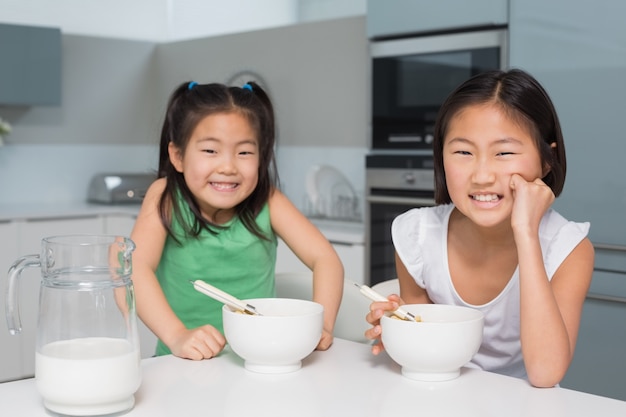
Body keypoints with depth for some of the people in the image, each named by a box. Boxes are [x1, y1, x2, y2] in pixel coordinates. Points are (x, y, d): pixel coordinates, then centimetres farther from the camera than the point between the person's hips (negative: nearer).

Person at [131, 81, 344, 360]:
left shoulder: (267, 201, -4)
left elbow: (325, 259, -7)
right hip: (186, 365, -2)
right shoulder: (166, 197, -8)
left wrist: (321, 325, -23)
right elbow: (136, 267, -20)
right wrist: (177, 336, -32)